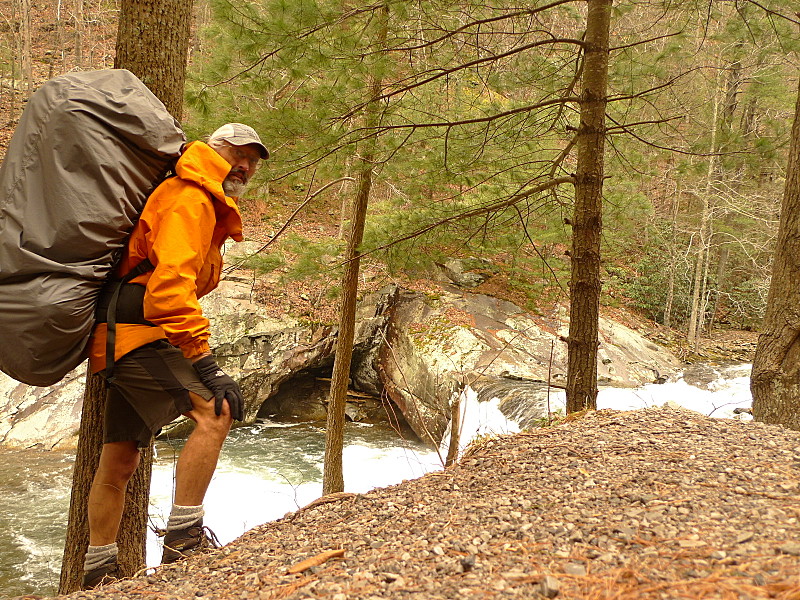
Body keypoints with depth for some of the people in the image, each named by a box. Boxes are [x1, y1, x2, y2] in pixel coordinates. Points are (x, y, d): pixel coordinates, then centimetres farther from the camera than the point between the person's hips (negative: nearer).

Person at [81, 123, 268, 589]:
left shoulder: (207, 208, 24)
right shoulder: (191, 199, -10)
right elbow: (170, 282, -25)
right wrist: (205, 363, -30)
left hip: (121, 341, 11)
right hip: (139, 334, -11)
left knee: (120, 461, 13)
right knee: (216, 411, -23)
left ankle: (97, 576, 22)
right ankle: (183, 541, -20)